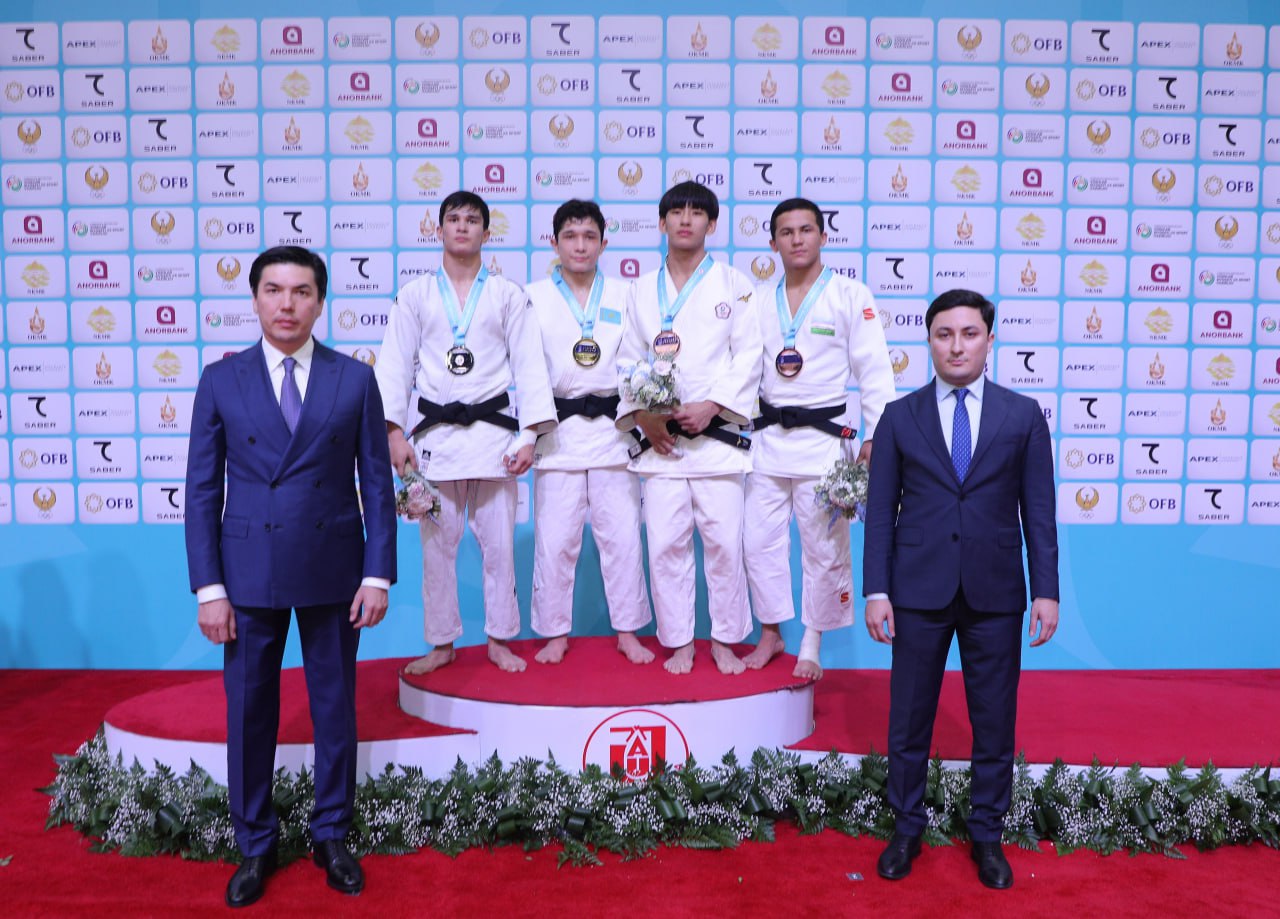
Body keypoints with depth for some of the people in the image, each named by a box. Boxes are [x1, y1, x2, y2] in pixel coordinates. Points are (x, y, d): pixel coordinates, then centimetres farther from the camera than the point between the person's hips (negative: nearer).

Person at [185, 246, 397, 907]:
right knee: (249, 711, 9)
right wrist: (209, 587, -5)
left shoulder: (355, 380, 1)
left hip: (334, 571, 0)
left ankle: (332, 836, 29)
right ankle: (255, 845, 28)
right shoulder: (221, 381, 2)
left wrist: (378, 575, -5)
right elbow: (202, 490, 1)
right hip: (249, 573, 0)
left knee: (335, 706, 11)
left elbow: (377, 484, 1)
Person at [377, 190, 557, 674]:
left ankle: (500, 639, 20)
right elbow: (394, 366, 4)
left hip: (492, 430, 0)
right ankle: (441, 643, 21)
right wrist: (394, 432, -7)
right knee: (437, 542, 6)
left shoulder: (508, 295, 7)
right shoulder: (414, 295, 8)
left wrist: (529, 435, -6)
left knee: (498, 541, 4)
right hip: (433, 431, 1)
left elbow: (528, 365, 3)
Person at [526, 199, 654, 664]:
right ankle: (555, 633, 19)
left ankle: (628, 632, 19)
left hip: (611, 426, 1)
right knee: (554, 538, 2)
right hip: (558, 429, -1)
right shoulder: (534, 296, 5)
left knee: (621, 534, 4)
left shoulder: (623, 296, 9)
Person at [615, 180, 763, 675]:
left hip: (717, 433, -2)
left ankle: (725, 639, 15)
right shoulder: (643, 290, 14)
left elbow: (748, 356, 0)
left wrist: (711, 406, -11)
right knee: (665, 542, 1)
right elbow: (629, 358, 12)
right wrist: (642, 414, -4)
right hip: (659, 437, 2)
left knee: (724, 539, -3)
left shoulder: (734, 284, 6)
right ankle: (678, 643, 16)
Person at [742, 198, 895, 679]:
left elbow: (873, 371, -5)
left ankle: (811, 646, 20)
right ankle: (771, 634, 27)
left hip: (824, 437, -4)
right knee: (760, 540, 8)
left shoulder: (852, 296, -2)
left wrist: (875, 437, -11)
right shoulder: (759, 300, 10)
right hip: (769, 437, 4)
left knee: (824, 546, 3)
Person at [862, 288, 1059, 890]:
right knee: (909, 720, 9)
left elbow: (1038, 511, 4)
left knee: (994, 723, 10)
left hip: (995, 595, 0)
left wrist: (1046, 591, -2)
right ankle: (906, 830, 28)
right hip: (919, 593, 0)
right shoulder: (899, 417, 3)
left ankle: (987, 835, 29)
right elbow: (880, 512, 2)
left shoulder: (1023, 416, 4)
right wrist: (876, 591, -4)